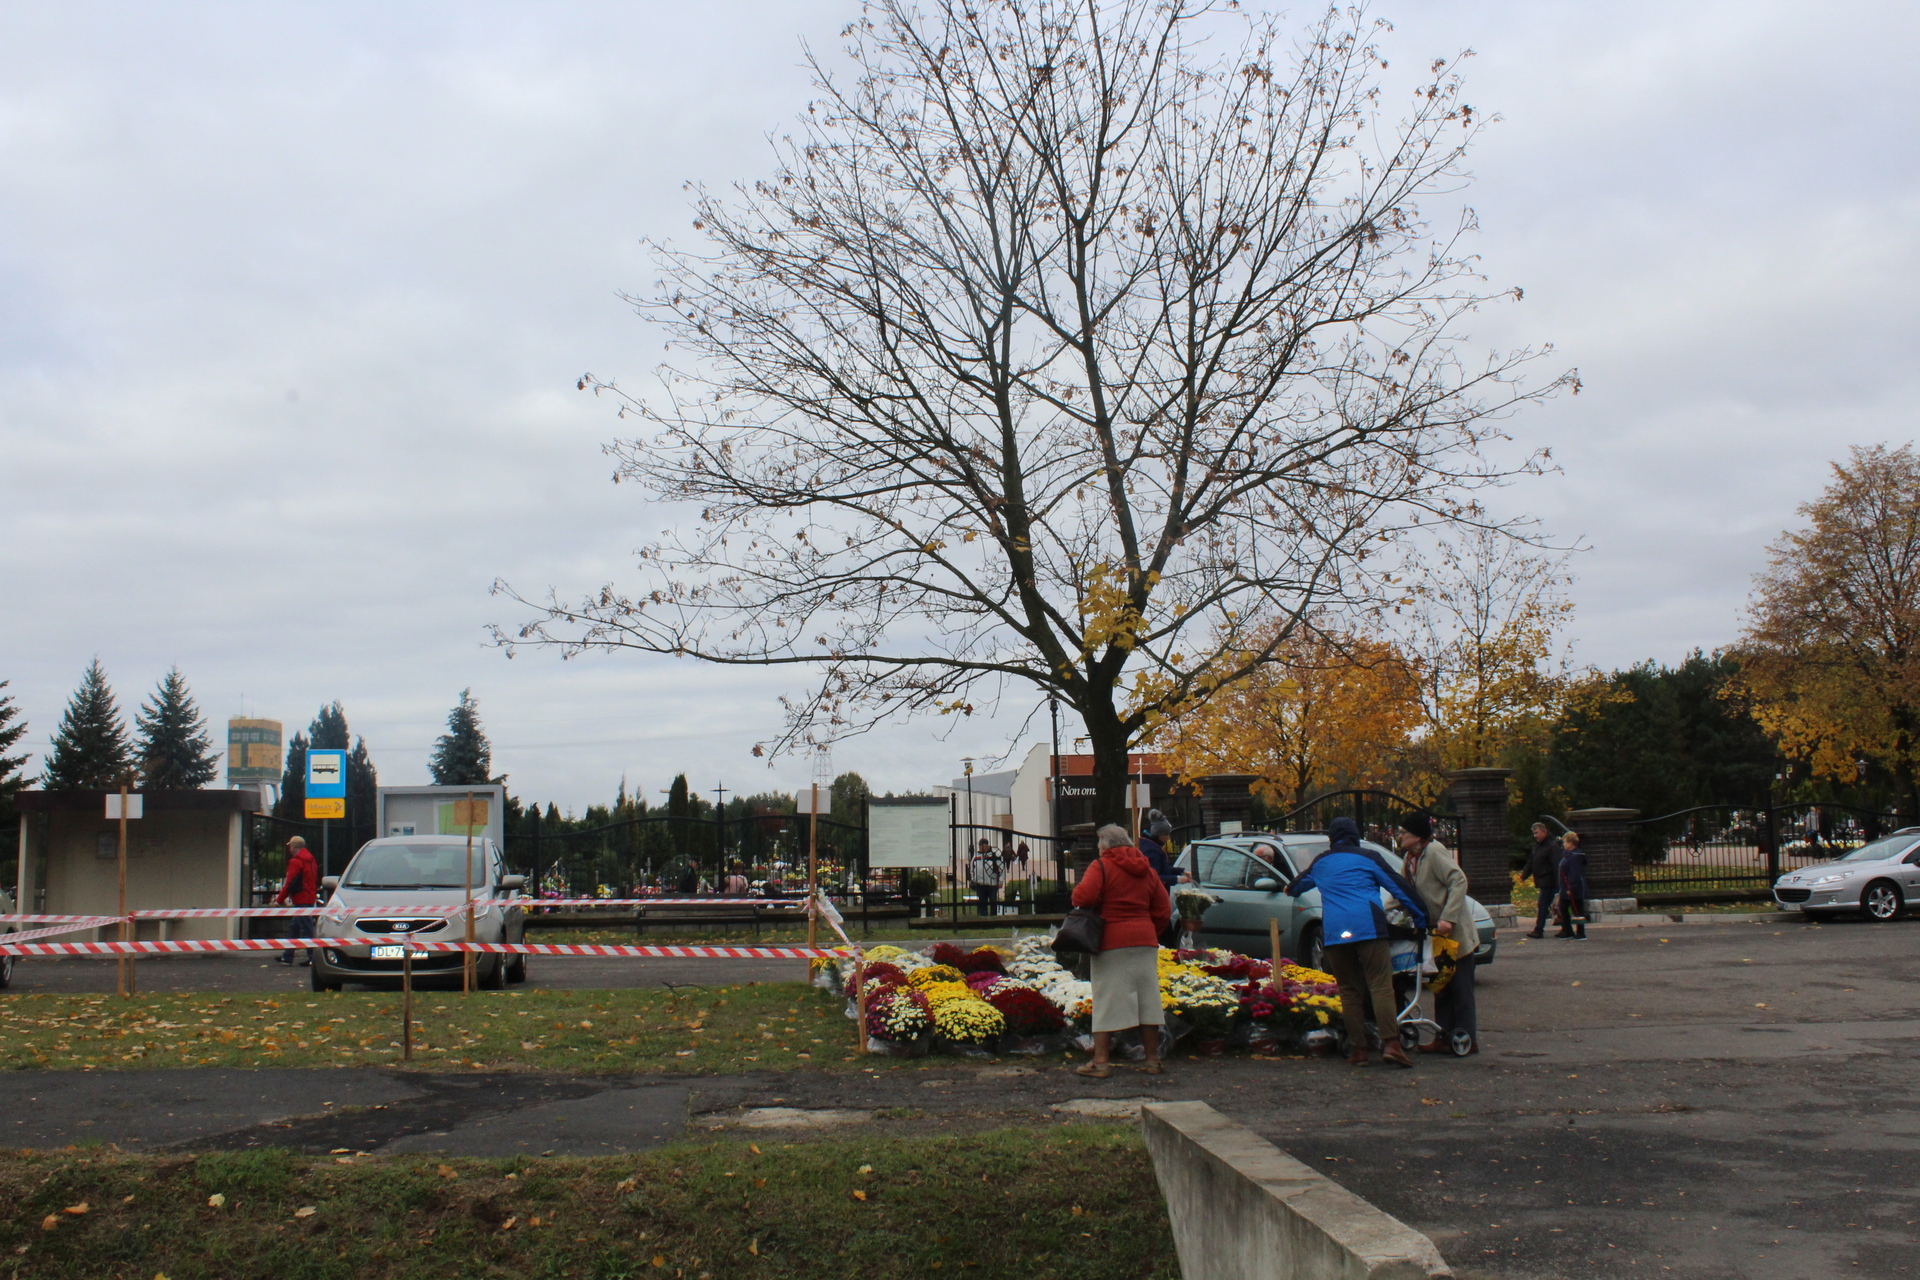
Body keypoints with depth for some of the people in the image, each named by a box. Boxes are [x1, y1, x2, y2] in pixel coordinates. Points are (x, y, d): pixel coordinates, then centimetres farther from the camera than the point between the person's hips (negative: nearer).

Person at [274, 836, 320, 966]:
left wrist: (279, 900, -8)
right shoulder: (311, 860, 16)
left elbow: (289, 883, -14)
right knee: (293, 927, 15)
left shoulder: (295, 862, -11)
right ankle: (287, 957, 20)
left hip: (301, 900, -9)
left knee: (306, 929, -8)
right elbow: (316, 882, 18)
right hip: (310, 898, 9)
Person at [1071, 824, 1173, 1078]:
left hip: (1112, 942, -5)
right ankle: (1152, 1059, 13)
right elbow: (1163, 910, 12)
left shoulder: (1102, 866, -5)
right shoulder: (1146, 869, 14)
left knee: (1106, 1000, -2)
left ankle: (1101, 1061, -2)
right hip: (1145, 940, 5)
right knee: (1147, 999, 9)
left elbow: (1084, 896, -20)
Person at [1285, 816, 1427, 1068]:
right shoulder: (1367, 858, 11)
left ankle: (1358, 1049, 5)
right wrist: (1421, 917, 17)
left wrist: (1290, 890, 68)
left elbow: (1301, 882, 45)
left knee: (1349, 990, 9)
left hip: (1334, 932, 3)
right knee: (1380, 985, -8)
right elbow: (1398, 887, 8)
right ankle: (1390, 1042, -23)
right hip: (1368, 927, -3)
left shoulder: (1320, 863, 23)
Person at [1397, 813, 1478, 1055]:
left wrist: (1448, 918, -31)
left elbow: (1459, 881, -25)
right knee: (1442, 987, 11)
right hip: (1438, 934, 9)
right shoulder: (1410, 858, 9)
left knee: (1460, 987, -3)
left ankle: (1466, 1039, 2)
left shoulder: (1434, 851, -17)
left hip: (1456, 933, -9)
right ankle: (1445, 1037, 16)